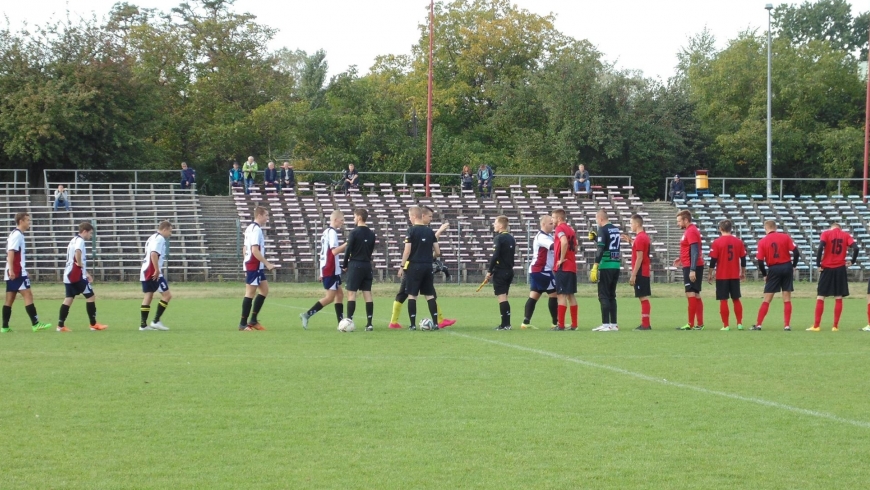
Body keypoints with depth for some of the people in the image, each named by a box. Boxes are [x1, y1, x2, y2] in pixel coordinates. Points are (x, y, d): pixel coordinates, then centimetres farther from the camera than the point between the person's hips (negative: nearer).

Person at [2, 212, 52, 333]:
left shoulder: (17, 234, 19)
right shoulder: (17, 235, -11)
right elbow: (10, 252, -20)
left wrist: (24, 272, 28)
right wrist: (11, 270, -27)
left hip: (13, 273, 10)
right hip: (17, 273, -10)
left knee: (10, 299, 8)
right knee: (28, 295, -11)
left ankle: (5, 327, 8)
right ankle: (35, 324, -15)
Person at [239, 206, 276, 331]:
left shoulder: (250, 228, 15)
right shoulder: (256, 229, -16)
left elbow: (246, 249, 18)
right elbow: (255, 250, -22)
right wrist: (267, 264, -18)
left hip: (254, 266, 10)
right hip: (254, 267, -10)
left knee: (264, 290, 13)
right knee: (250, 293, -4)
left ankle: (253, 320, 14)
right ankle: (243, 324, 1)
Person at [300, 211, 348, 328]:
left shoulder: (326, 231, 15)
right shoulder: (332, 232, -15)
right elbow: (334, 251, -24)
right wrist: (346, 244, -17)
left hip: (327, 269, 10)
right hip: (331, 270, -10)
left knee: (339, 294, 11)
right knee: (330, 297, -6)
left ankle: (341, 322, 9)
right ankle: (307, 315, -7)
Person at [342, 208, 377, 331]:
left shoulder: (354, 233, -10)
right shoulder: (371, 234, 9)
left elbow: (348, 250, -9)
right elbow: (371, 251, 13)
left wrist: (345, 265, 1)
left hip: (355, 265, -6)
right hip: (367, 265, 6)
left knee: (351, 293, -4)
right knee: (367, 293, 4)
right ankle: (369, 323, 1)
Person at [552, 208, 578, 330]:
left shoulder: (560, 228, -10)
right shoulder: (570, 229, 16)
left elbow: (564, 242, -28)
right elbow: (575, 248, 20)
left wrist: (561, 259, -20)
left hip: (563, 267, -8)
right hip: (572, 267, 8)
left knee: (562, 295, -8)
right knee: (571, 295, 11)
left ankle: (560, 325, -9)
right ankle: (574, 324, 12)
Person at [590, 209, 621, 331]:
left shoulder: (603, 230, -9)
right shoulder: (616, 229, 14)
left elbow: (601, 249, -17)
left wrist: (595, 266, -19)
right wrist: (595, 238, 22)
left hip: (606, 266, -7)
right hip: (616, 265, 7)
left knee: (603, 296, -3)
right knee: (611, 295, 13)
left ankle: (606, 324, -8)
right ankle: (614, 324, 12)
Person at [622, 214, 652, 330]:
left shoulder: (639, 238, -16)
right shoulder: (644, 236, 13)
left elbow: (639, 258, -19)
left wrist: (633, 275, -18)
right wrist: (630, 241, 20)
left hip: (640, 273, -10)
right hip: (645, 272, 10)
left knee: (643, 298, -8)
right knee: (644, 298, 12)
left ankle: (645, 324, -7)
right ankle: (645, 323, 15)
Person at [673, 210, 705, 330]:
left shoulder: (691, 231, -15)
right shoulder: (690, 230, 16)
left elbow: (695, 251, -22)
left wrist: (692, 270, -26)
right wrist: (681, 259, 15)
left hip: (692, 267, -11)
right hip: (691, 267, 11)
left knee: (691, 294, -10)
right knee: (696, 295, 11)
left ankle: (691, 324, -10)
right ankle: (700, 324, 14)